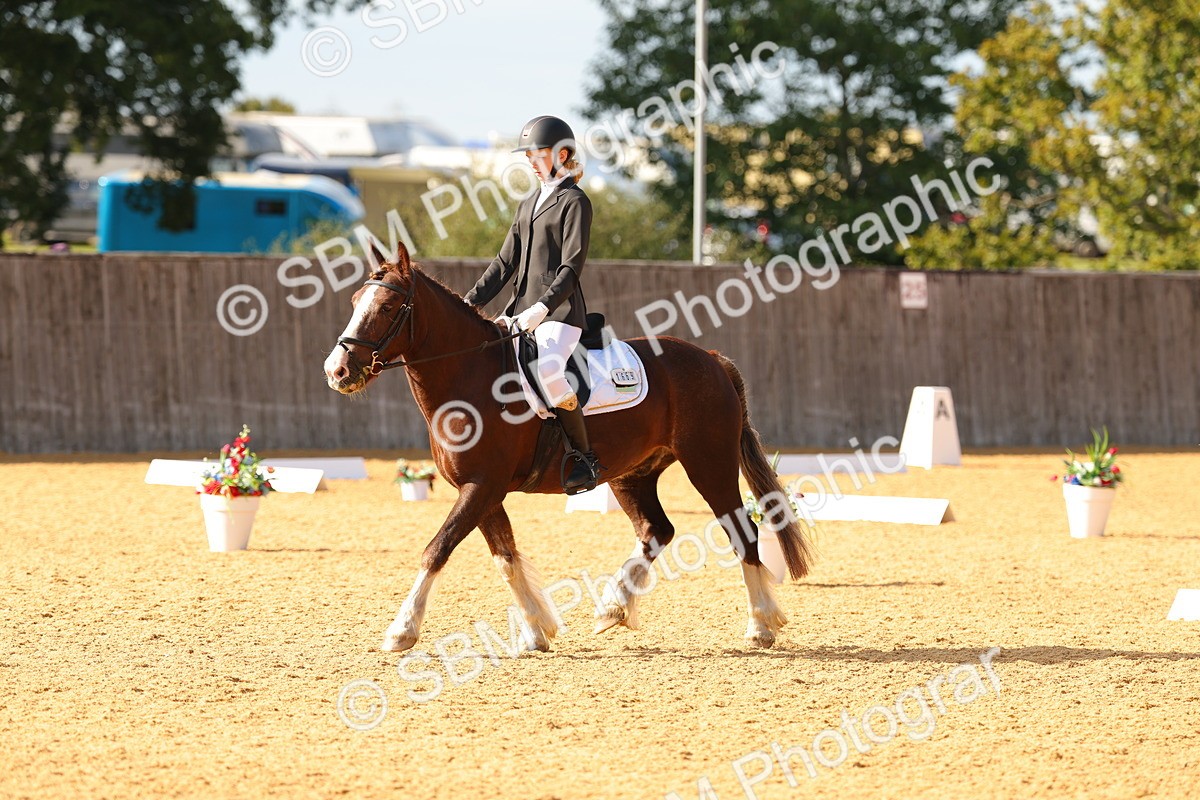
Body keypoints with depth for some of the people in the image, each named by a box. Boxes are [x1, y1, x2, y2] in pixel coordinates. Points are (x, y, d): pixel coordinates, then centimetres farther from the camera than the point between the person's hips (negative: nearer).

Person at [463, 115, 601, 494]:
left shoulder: (574, 202, -5)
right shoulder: (528, 205, 21)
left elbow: (572, 267, -14)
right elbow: (506, 263, 19)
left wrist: (542, 308, -25)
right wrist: (470, 302, 8)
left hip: (561, 311, -9)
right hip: (521, 309, 9)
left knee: (548, 369, -33)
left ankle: (584, 458, -19)